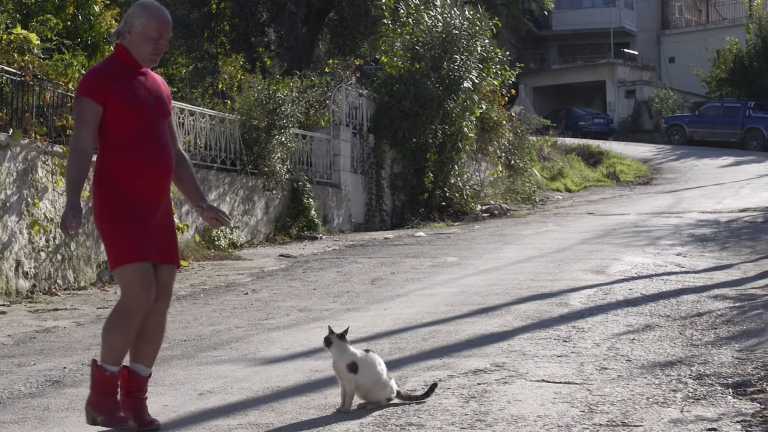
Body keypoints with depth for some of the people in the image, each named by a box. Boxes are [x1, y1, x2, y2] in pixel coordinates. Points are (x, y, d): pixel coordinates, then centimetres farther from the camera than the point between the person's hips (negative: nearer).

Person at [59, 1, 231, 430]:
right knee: (139, 296, -19)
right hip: (119, 206, -8)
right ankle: (102, 394, -5)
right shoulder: (99, 80, -6)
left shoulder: (159, 86, 18)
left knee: (161, 300, -1)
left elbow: (175, 154, 22)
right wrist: (73, 201, -28)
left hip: (157, 208, 8)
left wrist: (202, 205, 15)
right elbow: (82, 148, -14)